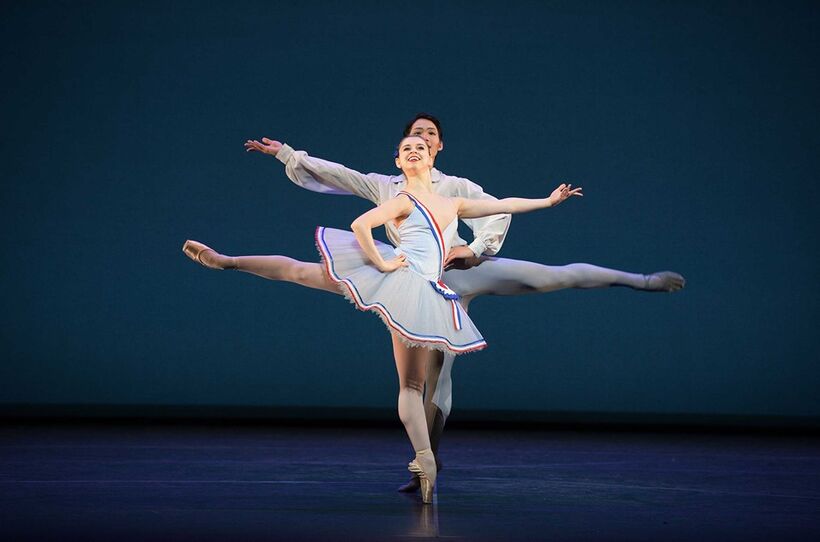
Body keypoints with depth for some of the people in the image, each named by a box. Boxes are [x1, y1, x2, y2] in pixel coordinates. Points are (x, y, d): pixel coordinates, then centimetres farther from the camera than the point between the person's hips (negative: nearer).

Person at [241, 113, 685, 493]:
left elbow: (497, 212, 3)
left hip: (469, 268, -1)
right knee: (436, 372, -4)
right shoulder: (383, 186, 16)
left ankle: (640, 280, -6)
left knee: (557, 276, -14)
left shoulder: (455, 187, 11)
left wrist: (472, 248, -14)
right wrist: (285, 153, 9)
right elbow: (330, 173, 15)